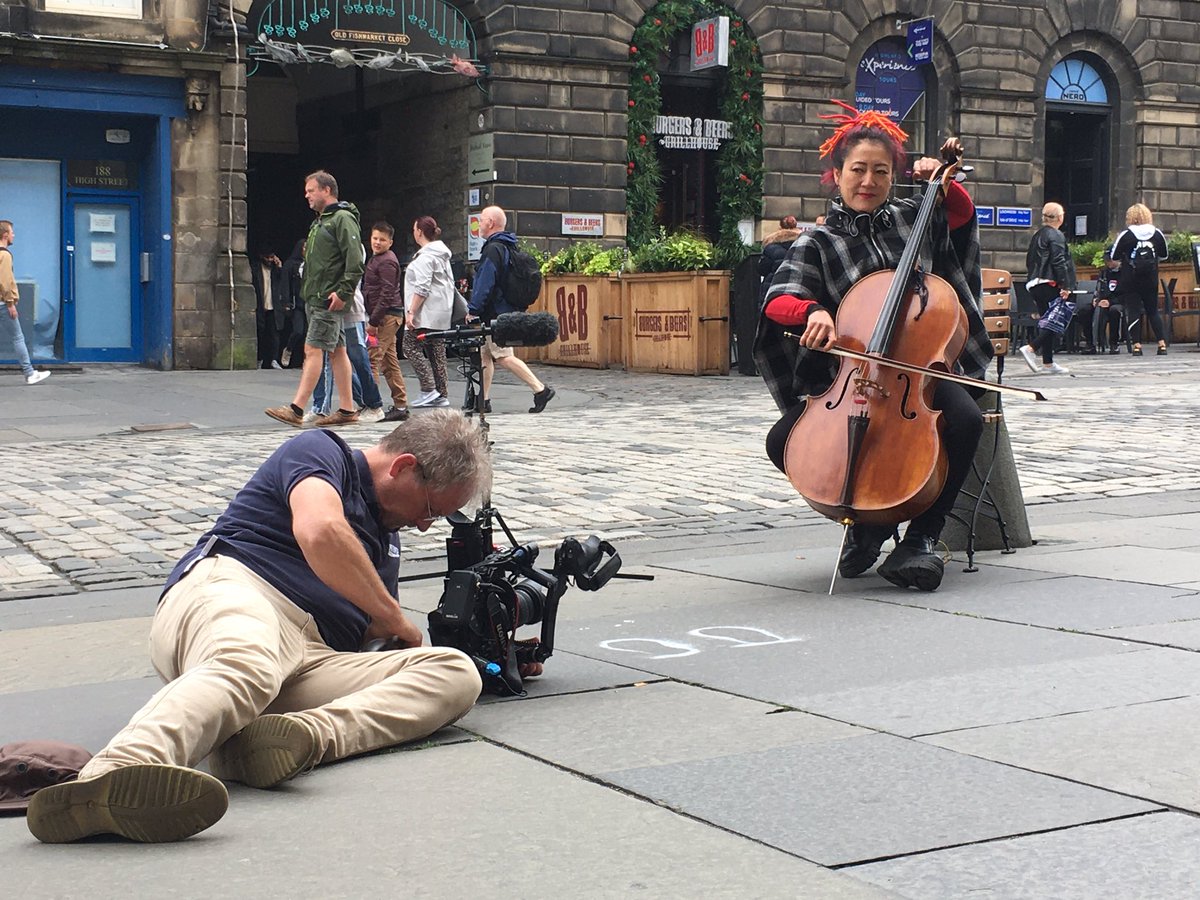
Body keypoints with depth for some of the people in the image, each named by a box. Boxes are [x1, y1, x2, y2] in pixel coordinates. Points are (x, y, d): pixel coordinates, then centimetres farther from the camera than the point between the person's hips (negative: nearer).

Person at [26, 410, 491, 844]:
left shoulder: (387, 539, 35)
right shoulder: (319, 451, 9)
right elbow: (320, 531, -11)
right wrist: (398, 621, -1)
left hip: (313, 662, 7)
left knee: (455, 672, -16)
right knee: (245, 666, -43)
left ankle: (308, 733, -42)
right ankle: (113, 776, -70)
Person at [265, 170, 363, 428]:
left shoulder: (343, 219, -11)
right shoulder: (320, 222, 21)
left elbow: (355, 261, -19)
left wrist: (343, 292, -21)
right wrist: (307, 289, 20)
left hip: (330, 300, -10)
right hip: (314, 298, 10)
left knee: (313, 350, -12)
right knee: (337, 351, 9)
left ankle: (296, 410, -14)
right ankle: (347, 409, 12)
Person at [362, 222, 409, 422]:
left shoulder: (387, 262, -12)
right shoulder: (375, 259, 19)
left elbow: (387, 295, -18)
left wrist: (373, 321, -20)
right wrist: (372, 319, 18)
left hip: (387, 316, -10)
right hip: (386, 317, 10)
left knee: (371, 359, -12)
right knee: (389, 362, 11)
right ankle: (401, 406, 15)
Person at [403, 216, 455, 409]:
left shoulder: (425, 256, -12)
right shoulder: (442, 255, 18)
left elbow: (421, 288, -19)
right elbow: (450, 283, 24)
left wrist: (411, 311, -19)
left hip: (425, 314, -10)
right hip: (441, 315, 10)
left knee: (411, 347, -5)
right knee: (437, 352, 8)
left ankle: (429, 389, -12)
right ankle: (442, 395, 7)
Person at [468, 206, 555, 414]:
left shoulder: (493, 249, -15)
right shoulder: (509, 247, 17)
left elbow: (485, 284, -21)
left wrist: (473, 310, -19)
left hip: (495, 314, -10)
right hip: (507, 309, 10)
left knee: (503, 357, -11)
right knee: (485, 354, 13)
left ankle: (540, 389, -14)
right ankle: (483, 400, 15)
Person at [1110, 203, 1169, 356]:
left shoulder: (1126, 235, -9)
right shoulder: (1157, 234, 0)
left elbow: (1114, 258, -5)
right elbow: (1164, 256, 12)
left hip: (1130, 280, -3)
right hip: (1150, 280, 3)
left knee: (1134, 311, 2)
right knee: (1153, 311, 12)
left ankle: (1137, 345, -3)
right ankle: (1162, 344, 6)